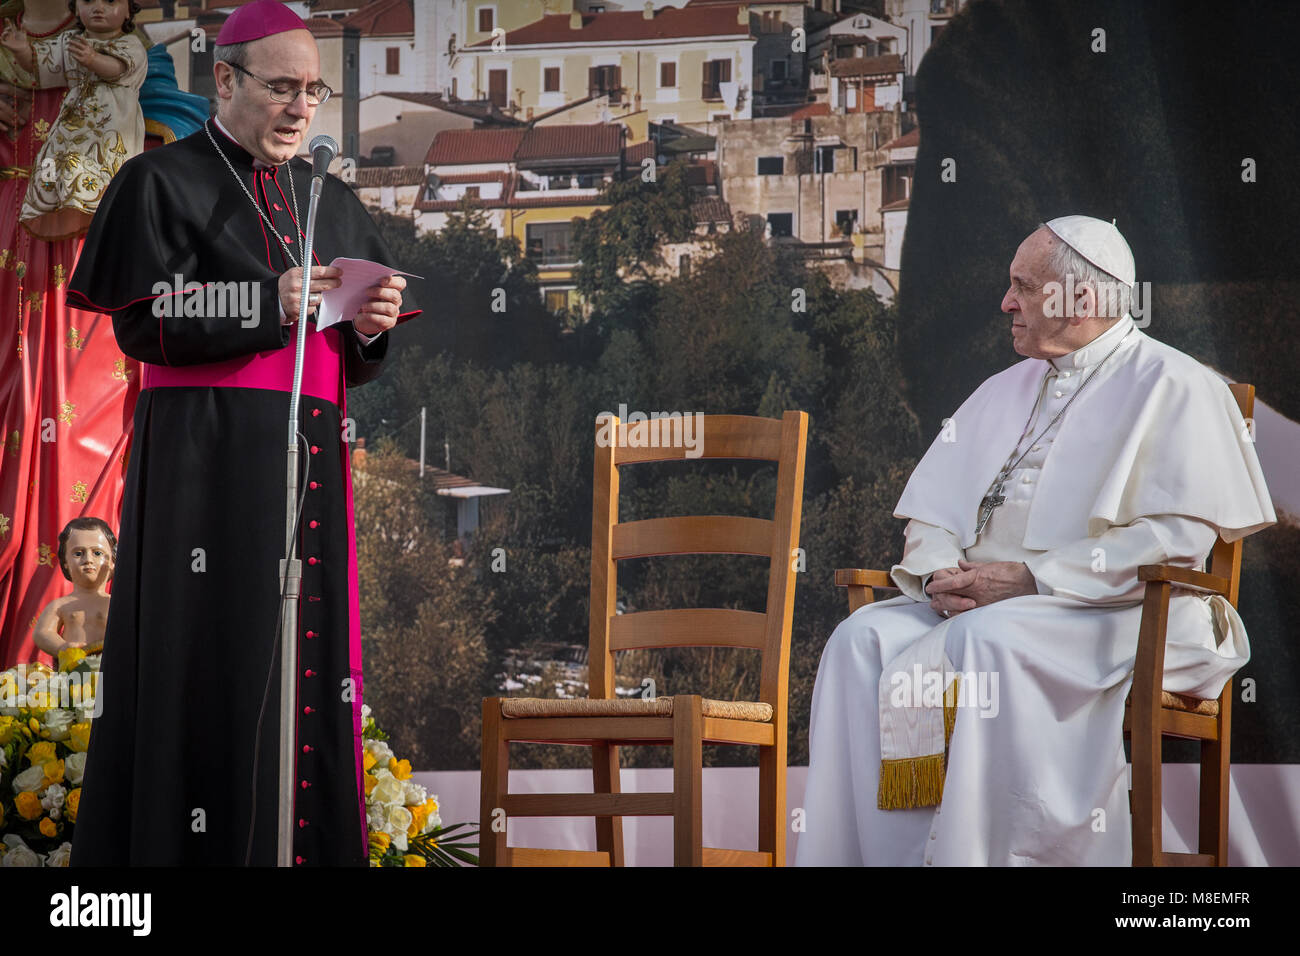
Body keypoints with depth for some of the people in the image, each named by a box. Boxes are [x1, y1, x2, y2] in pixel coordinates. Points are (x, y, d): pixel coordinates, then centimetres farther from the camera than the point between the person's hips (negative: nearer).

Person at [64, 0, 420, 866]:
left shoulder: (333, 203, 18)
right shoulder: (165, 184, 2)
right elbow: (143, 323, -8)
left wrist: (370, 327, -5)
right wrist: (269, 305, -17)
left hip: (311, 463, 5)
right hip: (206, 460, -5)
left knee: (311, 658, 1)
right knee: (212, 659, -10)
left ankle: (315, 840, 3)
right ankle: (196, 838, -7)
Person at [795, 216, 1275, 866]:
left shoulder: (1172, 388, -1)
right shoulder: (1007, 391, 23)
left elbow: (1178, 539, -13)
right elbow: (933, 512, 19)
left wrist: (1032, 579, -17)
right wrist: (940, 575, -6)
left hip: (1114, 616, -7)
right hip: (980, 604, 7)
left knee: (989, 642, -37)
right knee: (865, 639, -20)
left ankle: (974, 857, -35)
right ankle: (879, 858, -25)